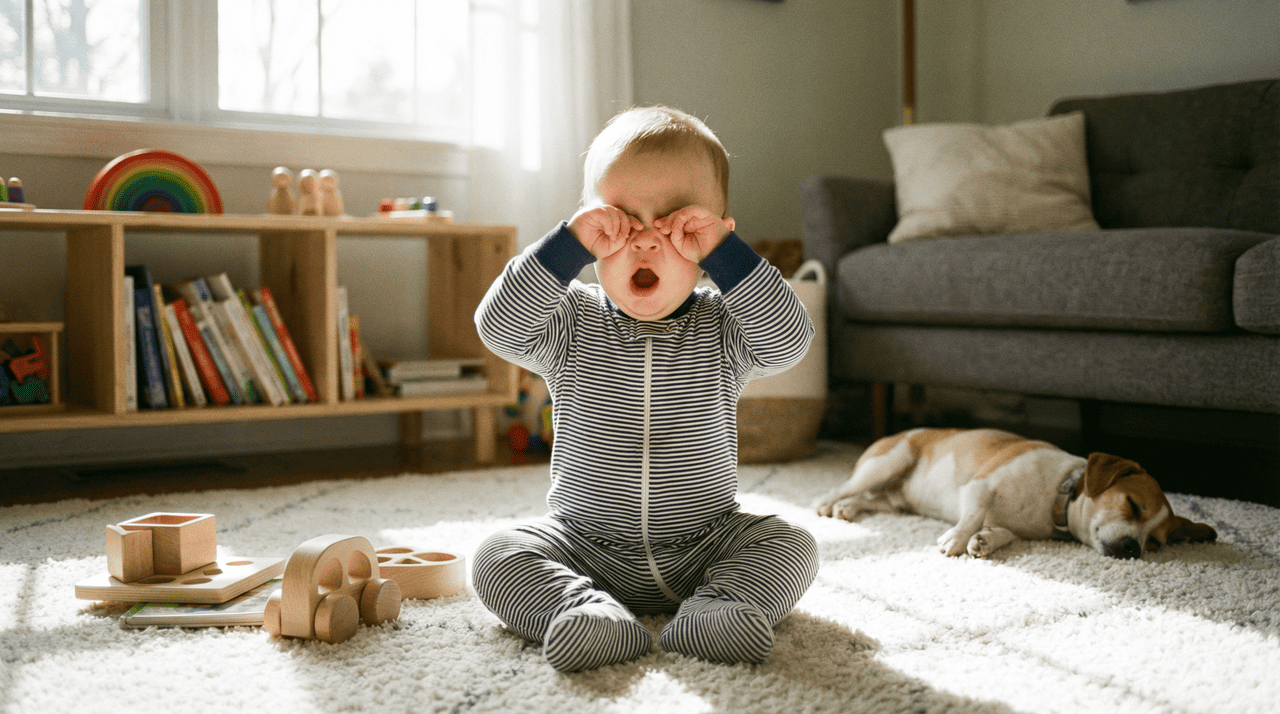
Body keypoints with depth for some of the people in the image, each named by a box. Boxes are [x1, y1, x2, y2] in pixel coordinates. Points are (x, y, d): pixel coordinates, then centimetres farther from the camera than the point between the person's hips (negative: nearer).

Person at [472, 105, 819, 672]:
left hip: (705, 547, 0)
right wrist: (571, 241, -26)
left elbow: (789, 338, -22)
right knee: (498, 560, -19)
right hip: (586, 549, 0)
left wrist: (721, 249, -27)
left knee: (791, 546, -18)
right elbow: (498, 326, -20)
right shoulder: (573, 325, -4)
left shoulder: (721, 328, -4)